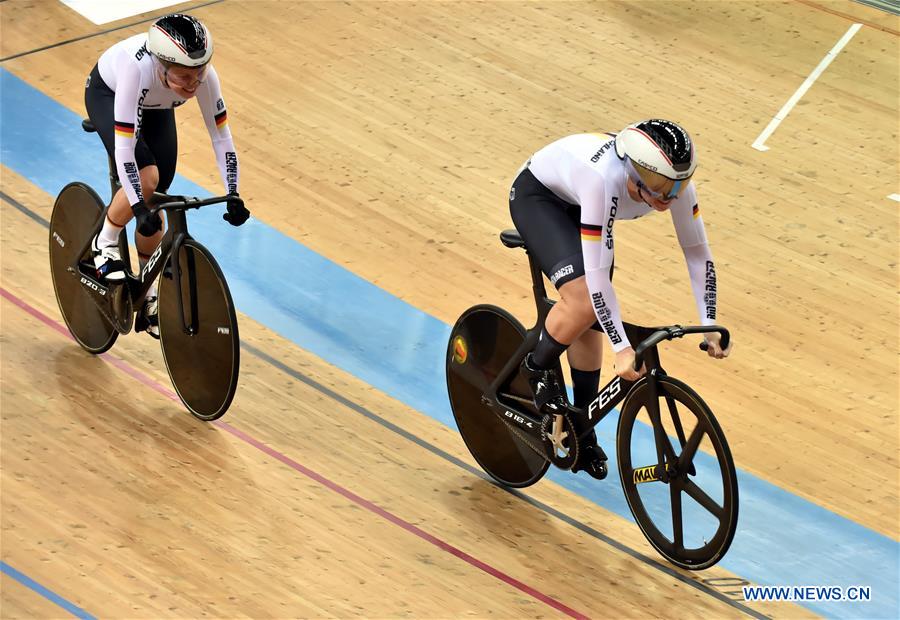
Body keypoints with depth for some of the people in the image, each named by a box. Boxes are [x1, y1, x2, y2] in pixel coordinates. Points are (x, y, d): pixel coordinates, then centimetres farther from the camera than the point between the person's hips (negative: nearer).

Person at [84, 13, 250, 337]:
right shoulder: (139, 70, -45)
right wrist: (139, 208, -48)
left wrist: (233, 196, -33)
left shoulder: (204, 75, -35)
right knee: (146, 178, -27)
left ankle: (148, 297, 18)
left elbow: (221, 137, -25)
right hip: (107, 94, -4)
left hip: (155, 107, 4)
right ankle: (105, 244, 1)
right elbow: (124, 149, -44)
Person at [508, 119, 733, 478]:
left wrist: (710, 325, -20)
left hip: (576, 205, 6)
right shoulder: (605, 180, -44)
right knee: (583, 300, -27)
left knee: (591, 322, 5)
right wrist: (622, 349, -40)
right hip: (536, 195, -6)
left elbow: (697, 251, -16)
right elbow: (597, 273, -41)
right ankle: (537, 369, 2)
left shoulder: (672, 180, -28)